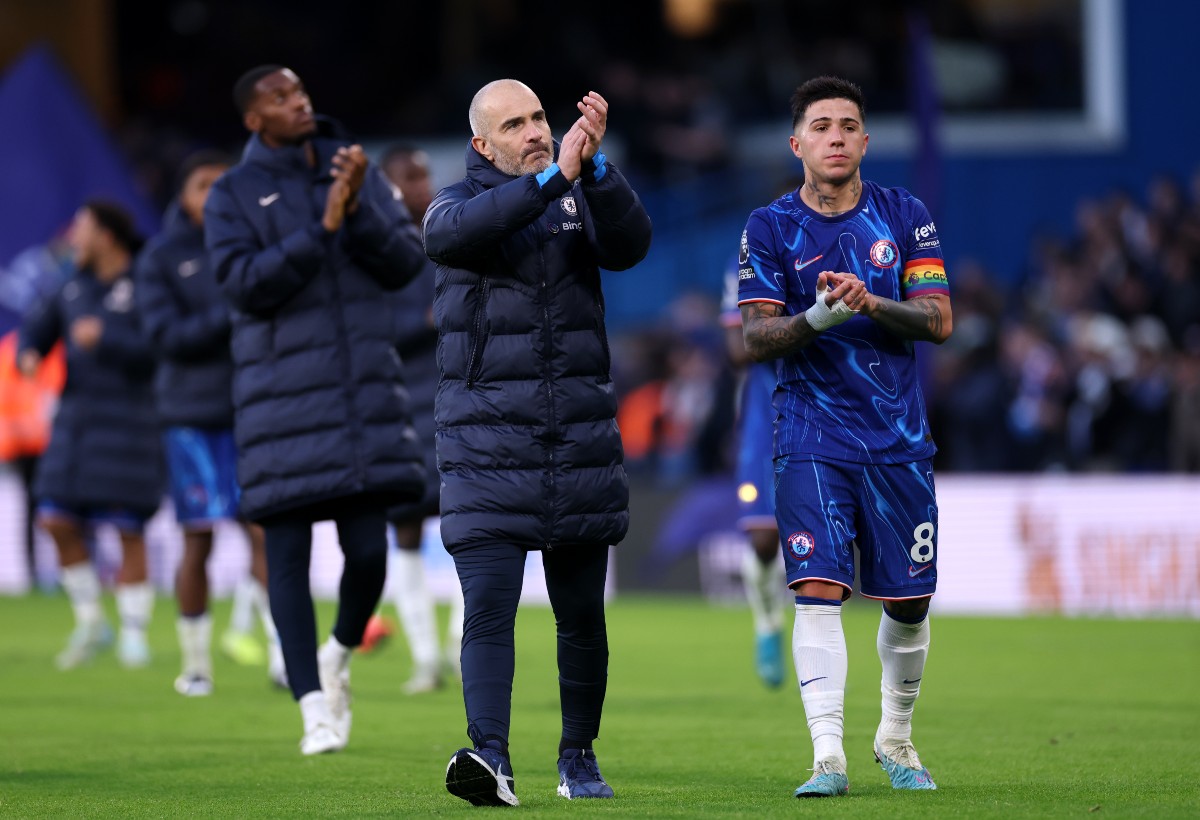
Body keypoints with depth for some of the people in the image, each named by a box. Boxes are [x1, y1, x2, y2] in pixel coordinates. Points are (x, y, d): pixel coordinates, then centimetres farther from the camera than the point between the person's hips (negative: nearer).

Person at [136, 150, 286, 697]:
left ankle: (280, 649, -7)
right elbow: (165, 335, -6)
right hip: (191, 415, -1)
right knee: (197, 540, 2)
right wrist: (229, 317, -15)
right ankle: (195, 665, 12)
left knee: (265, 531, -8)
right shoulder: (162, 257, 3)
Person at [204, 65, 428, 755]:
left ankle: (339, 657, 28)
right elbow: (247, 285, -15)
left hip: (363, 393, 2)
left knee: (369, 550, -2)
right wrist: (323, 228, -22)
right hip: (280, 399, -2)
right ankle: (316, 711, 5)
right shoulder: (231, 197, -2)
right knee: (288, 553, -2)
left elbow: (406, 264, 0)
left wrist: (359, 208, -16)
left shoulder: (358, 173, 6)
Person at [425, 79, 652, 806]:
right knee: (488, 609, -14)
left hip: (581, 440, 3)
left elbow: (631, 244, -11)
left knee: (582, 615, 9)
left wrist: (595, 166, -26)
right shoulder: (461, 203, 2)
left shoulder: (582, 197, 8)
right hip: (487, 440, -3)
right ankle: (490, 756, -21)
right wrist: (552, 176, -32)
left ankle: (579, 758, 22)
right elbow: (451, 234, -23)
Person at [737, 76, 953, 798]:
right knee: (819, 591, -15)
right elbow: (757, 336, -3)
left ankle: (896, 738, 28)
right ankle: (828, 756, -18)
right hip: (814, 435, -2)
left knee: (908, 603, 7)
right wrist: (817, 316, -23)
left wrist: (871, 303, -19)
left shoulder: (905, 216, 5)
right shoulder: (770, 228, 2)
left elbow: (938, 320, -1)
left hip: (900, 437, 2)